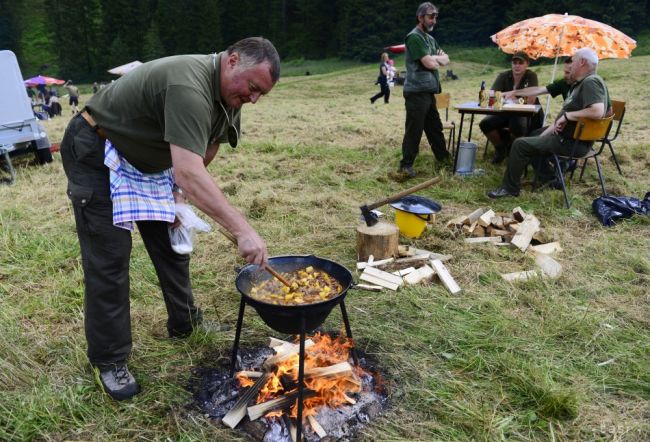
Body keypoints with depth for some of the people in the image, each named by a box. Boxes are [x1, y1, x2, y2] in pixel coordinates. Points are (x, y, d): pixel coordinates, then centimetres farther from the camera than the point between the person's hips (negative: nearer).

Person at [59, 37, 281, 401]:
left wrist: (181, 195, -5)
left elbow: (202, 157, 8)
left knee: (172, 239, 10)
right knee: (110, 258, -8)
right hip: (97, 155, -9)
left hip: (147, 160, 9)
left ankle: (186, 323, 27)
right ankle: (109, 361, 7)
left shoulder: (229, 96, -4)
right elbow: (188, 173, -45)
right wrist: (243, 231, -47)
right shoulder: (189, 86, -34)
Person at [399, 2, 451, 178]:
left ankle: (443, 157, 28)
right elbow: (429, 64, -17)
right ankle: (406, 164, 3)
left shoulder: (430, 39, 19)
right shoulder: (414, 37, -11)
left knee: (435, 127, 16)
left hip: (429, 91, 9)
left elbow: (446, 59, 13)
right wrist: (436, 60, 4)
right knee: (414, 130, -5)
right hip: (417, 92, -9)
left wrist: (433, 58, -5)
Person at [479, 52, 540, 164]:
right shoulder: (503, 76, 2)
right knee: (485, 124, -24)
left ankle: (512, 148, 1)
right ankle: (500, 148, 4)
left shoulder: (531, 76, -5)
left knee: (518, 127, -37)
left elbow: (531, 100, -16)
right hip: (504, 112, 3)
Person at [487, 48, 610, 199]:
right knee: (533, 137, 31)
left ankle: (510, 188, -4)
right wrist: (544, 135, 9)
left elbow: (598, 111, -35)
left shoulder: (591, 82, -19)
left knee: (520, 144, -15)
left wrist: (567, 115, -25)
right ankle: (548, 178, 24)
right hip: (569, 135, 11)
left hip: (573, 142, -11)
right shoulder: (580, 83, 14)